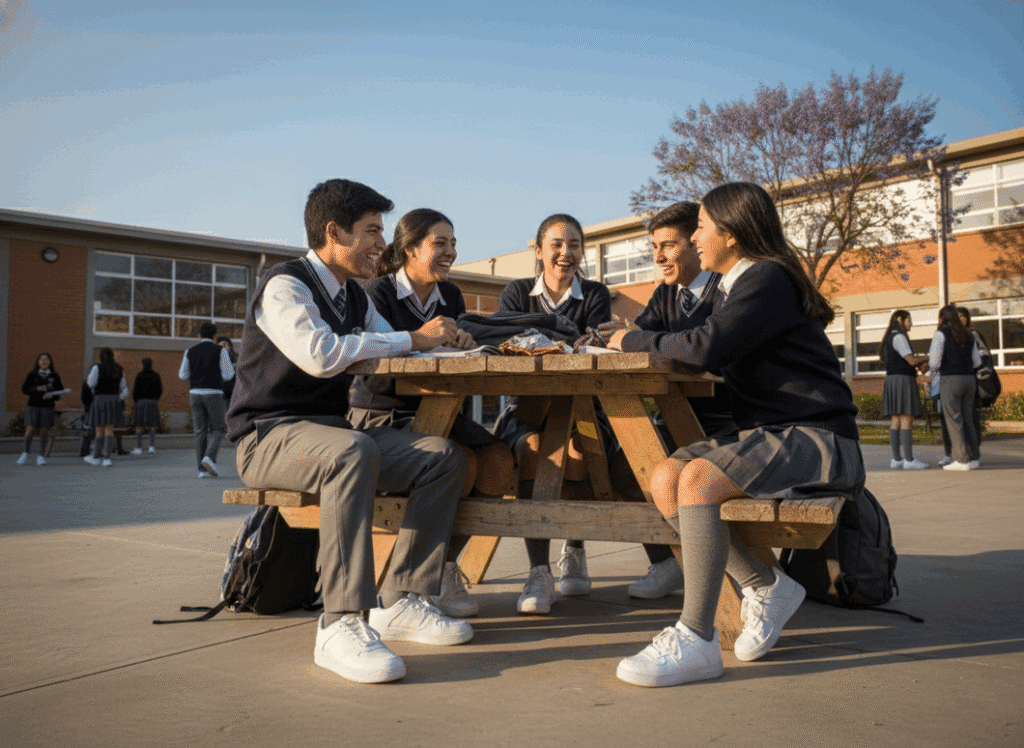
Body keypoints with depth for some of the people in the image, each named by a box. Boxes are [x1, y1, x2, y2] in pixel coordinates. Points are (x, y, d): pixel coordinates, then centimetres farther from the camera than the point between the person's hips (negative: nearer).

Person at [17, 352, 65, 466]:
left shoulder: (55, 376, 4)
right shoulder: (32, 375, 4)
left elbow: (60, 392, 5)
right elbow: (24, 389, 0)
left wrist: (52, 396, -16)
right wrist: (37, 389, -17)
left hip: (48, 407, 0)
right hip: (33, 406, 0)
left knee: (44, 432, 1)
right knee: (30, 431, -5)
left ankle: (41, 456, 11)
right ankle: (25, 454, 12)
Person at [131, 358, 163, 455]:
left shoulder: (139, 375, -4)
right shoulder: (156, 376, 6)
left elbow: (136, 390, -7)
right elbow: (160, 390, 4)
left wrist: (134, 399, 12)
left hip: (141, 401, -3)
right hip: (153, 402, 3)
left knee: (139, 425, 3)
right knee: (152, 426, 7)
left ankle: (138, 448, -1)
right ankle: (152, 447, -5)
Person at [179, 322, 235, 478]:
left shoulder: (190, 352, 7)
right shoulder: (220, 351, -2)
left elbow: (183, 375, 11)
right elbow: (228, 374, -6)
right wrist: (232, 369, 17)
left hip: (195, 394, 3)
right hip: (214, 394, -3)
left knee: (200, 432, 6)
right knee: (217, 430, 6)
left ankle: (203, 469, 1)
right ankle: (209, 458, -19)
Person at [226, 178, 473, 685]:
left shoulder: (355, 297, 15)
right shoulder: (284, 285, -11)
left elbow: (393, 351, 23)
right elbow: (320, 354, -29)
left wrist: (439, 340, 2)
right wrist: (413, 340, -21)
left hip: (330, 434, 8)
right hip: (269, 435, -8)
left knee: (443, 455, -11)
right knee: (352, 451, -40)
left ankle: (400, 603, -13)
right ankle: (340, 625, -38)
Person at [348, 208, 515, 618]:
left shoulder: (450, 296, 12)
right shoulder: (378, 293, -7)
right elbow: (374, 378, -16)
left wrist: (463, 346, -12)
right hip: (383, 418, -6)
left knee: (498, 459, -22)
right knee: (459, 462, -31)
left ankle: (445, 563, -3)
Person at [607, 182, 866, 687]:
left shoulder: (768, 278, -11)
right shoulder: (736, 286, 20)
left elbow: (706, 348, -23)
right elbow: (716, 357, 16)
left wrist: (634, 340, -8)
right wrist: (643, 342, 7)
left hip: (816, 440, -9)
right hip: (768, 437, 9)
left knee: (697, 478, -30)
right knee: (665, 480, -11)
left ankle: (696, 639, -24)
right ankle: (765, 589, 0)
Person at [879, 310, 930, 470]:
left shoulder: (890, 338, 21)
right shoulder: (899, 337, -9)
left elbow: (908, 360, 17)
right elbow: (912, 360, -13)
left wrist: (921, 364, 1)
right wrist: (927, 357, 4)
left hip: (892, 380, 10)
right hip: (903, 380, -10)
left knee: (896, 421, 6)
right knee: (907, 420, -10)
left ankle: (896, 459, 5)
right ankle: (909, 460, -11)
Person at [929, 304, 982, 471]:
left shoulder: (940, 334, -4)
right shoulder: (968, 336, 14)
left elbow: (934, 363, -10)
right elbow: (976, 362, 15)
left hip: (950, 380, -6)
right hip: (969, 379, 6)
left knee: (953, 421, -2)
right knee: (967, 420, 12)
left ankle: (962, 460, -3)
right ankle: (974, 458, 12)